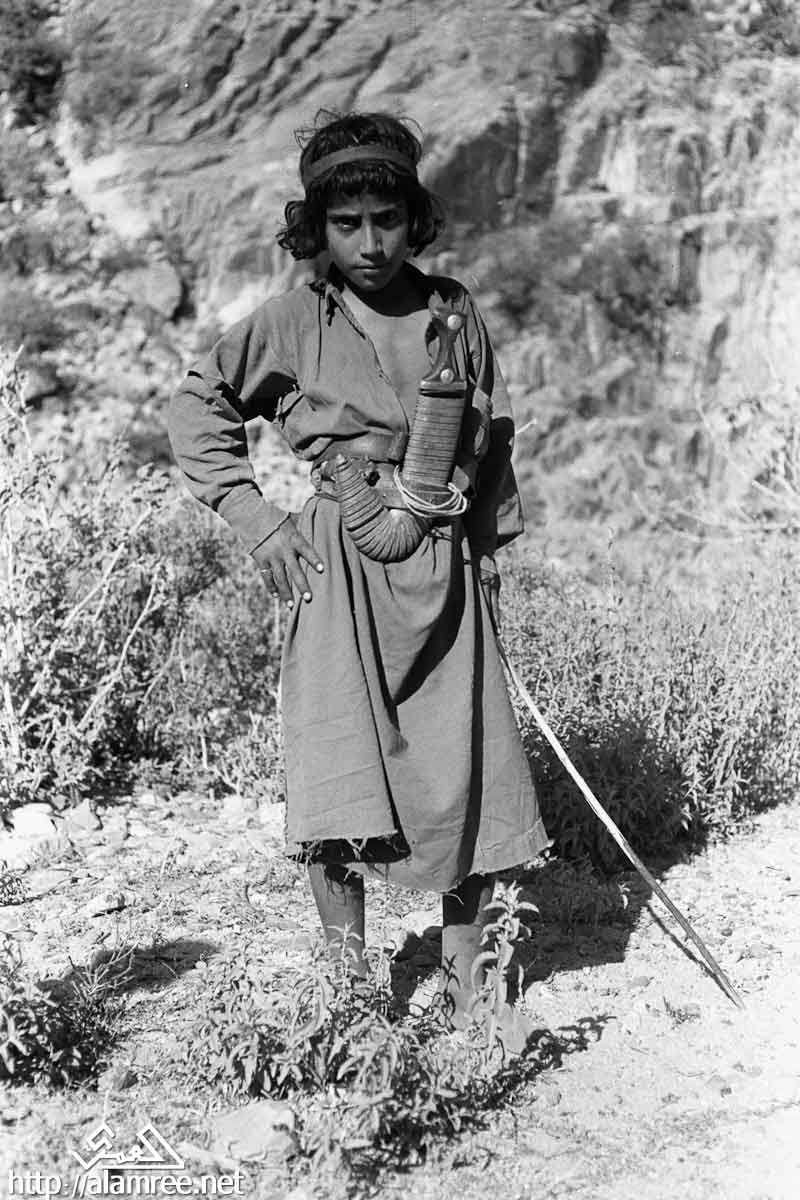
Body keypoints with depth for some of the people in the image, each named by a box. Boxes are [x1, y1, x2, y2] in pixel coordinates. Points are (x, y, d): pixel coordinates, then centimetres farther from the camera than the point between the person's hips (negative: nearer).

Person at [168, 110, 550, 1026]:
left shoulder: (455, 314, 6)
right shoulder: (294, 323, -1)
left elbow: (495, 434, 19)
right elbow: (196, 407, 7)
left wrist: (489, 540, 13)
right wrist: (253, 518, -1)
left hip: (445, 571, 3)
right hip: (341, 566, -2)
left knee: (469, 781, 3)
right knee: (339, 781, -9)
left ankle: (464, 980, 22)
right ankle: (353, 981, 10)